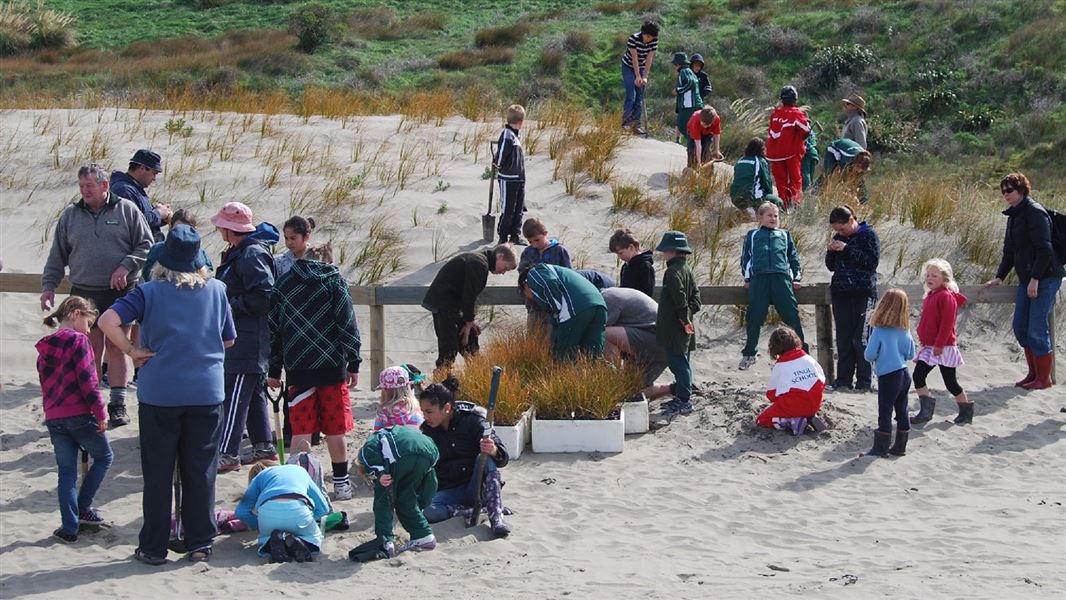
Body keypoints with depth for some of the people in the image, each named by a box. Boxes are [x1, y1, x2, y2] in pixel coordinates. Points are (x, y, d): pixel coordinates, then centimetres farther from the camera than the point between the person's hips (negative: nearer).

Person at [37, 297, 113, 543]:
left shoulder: (45, 347, 15)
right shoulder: (78, 340, -8)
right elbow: (86, 379, -15)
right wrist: (100, 412, -12)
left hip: (53, 418, 6)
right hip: (80, 414, -6)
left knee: (66, 472, 9)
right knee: (104, 457, 14)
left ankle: (69, 527, 5)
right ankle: (83, 508, 8)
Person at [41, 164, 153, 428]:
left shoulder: (126, 210, 2)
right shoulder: (70, 215, 10)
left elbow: (145, 246, 1)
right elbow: (57, 257, 14)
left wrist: (126, 266, -13)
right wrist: (48, 286, 6)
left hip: (120, 293, -2)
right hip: (84, 294, 2)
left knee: (116, 349, 1)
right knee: (91, 351, 5)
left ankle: (118, 405, 7)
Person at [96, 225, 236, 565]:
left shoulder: (150, 292, -6)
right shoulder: (216, 290, 2)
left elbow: (108, 321, -17)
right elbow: (229, 340, 11)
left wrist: (132, 351, -7)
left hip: (159, 394, -2)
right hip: (206, 393, 2)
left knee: (157, 473, 7)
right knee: (200, 472, 10)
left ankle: (154, 547, 11)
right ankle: (200, 544, 14)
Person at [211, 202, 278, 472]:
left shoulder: (251, 255, -16)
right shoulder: (236, 254, 16)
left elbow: (264, 296, -23)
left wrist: (232, 306, -17)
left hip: (247, 340, -11)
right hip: (241, 336, 11)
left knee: (235, 395, -9)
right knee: (253, 394, 16)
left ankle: (228, 454, -7)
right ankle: (263, 447, 24)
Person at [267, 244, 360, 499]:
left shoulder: (283, 283, 10)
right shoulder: (334, 281, 3)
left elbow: (274, 329, 11)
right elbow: (348, 324, -2)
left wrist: (274, 370, 16)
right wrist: (353, 363, 1)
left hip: (298, 369, 1)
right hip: (332, 366, -1)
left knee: (301, 431, 5)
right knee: (335, 430, 6)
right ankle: (341, 483, 12)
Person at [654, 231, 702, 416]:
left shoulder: (673, 272, -18)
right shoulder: (687, 270, 13)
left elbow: (680, 298, -24)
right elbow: (695, 294, 15)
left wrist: (685, 319, -18)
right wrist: (691, 310, 4)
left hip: (674, 327, -10)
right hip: (684, 326, 10)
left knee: (677, 362, -7)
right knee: (681, 361, 16)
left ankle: (684, 400, -6)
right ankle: (682, 396, 24)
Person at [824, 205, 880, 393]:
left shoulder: (868, 235, -2)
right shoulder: (839, 237, 14)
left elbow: (873, 262, -13)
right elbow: (831, 266, 19)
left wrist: (847, 249, -16)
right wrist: (831, 251, -2)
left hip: (862, 293, -6)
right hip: (841, 293, 6)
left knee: (860, 339, -7)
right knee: (843, 338, 5)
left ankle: (864, 382, -3)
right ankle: (843, 380, 9)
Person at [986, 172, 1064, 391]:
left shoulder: (1034, 212, -12)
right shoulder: (1014, 215, 16)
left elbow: (1044, 249, -18)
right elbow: (1009, 251, 22)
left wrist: (1035, 279, -20)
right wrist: (999, 277, 13)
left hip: (1045, 278, -9)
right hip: (1026, 279, 9)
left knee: (1036, 329, -8)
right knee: (1020, 327, 8)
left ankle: (1044, 378, 3)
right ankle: (1033, 373, 21)